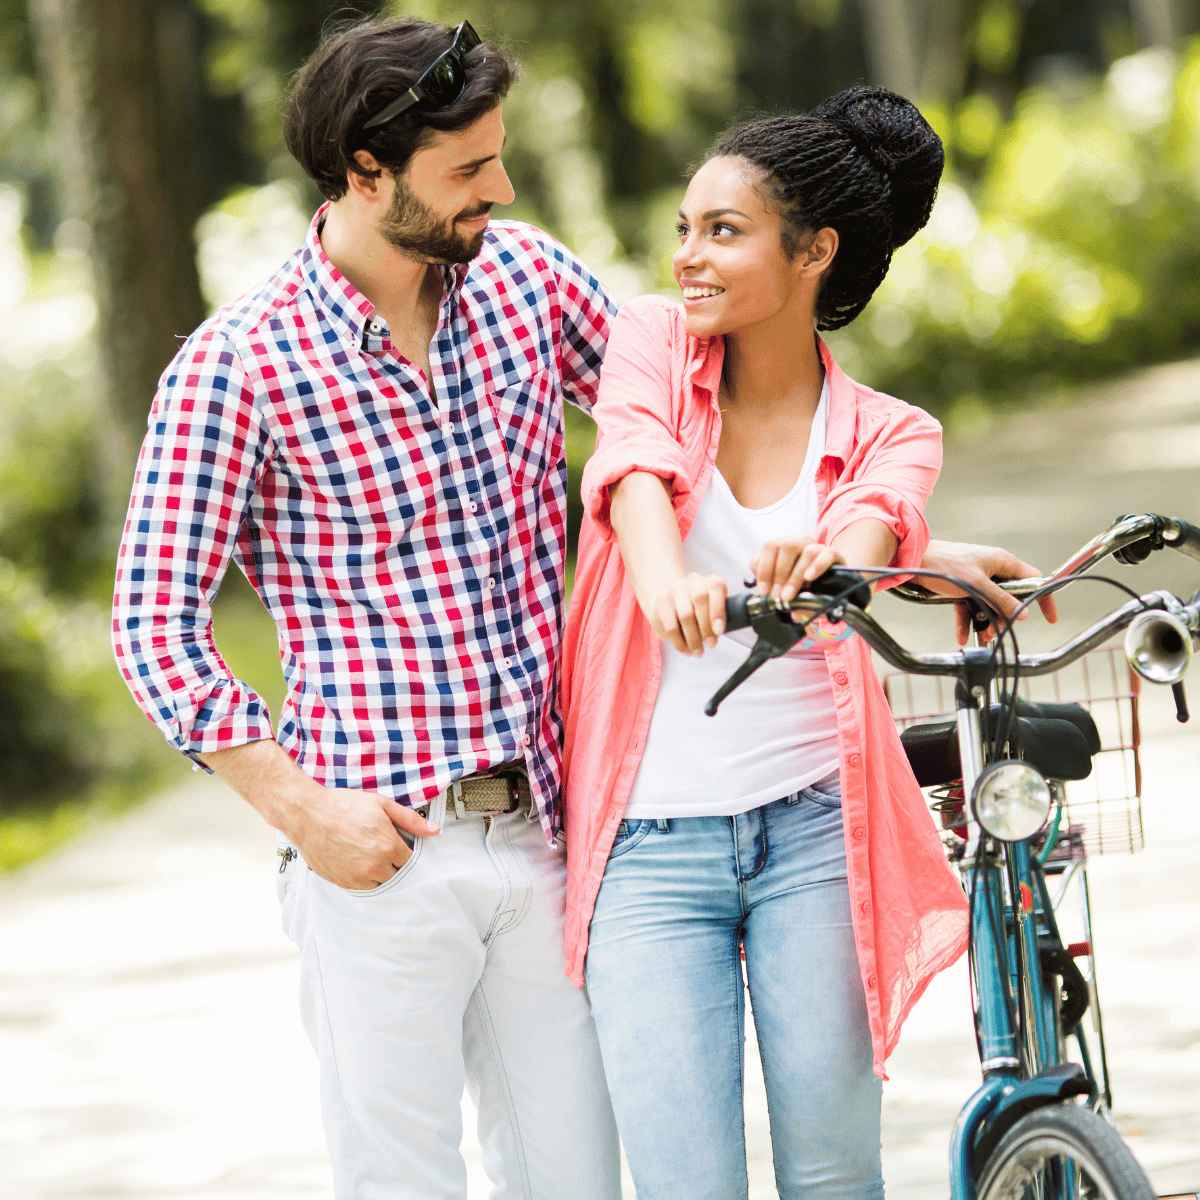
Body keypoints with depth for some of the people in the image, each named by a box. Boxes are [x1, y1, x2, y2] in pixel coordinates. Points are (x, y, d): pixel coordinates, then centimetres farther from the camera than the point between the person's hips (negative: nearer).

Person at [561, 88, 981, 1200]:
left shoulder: (888, 435, 5)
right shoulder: (651, 340, 6)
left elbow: (869, 534, -18)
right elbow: (638, 470, -15)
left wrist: (816, 566, -44)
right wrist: (665, 579, -39)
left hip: (811, 827, 0)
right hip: (651, 846, 0)